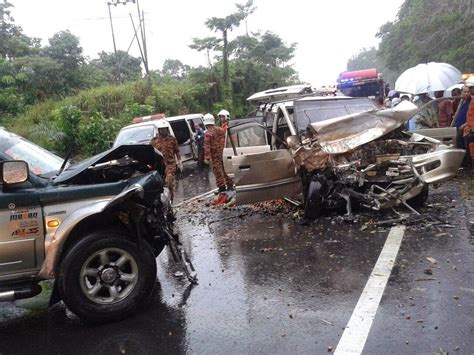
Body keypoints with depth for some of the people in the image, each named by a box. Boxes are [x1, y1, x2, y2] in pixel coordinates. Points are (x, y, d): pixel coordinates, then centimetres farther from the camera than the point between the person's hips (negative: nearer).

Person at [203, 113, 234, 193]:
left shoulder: (208, 134, -11)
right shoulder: (221, 130, 9)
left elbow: (207, 147, -16)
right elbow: (226, 141, 17)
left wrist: (207, 157, -14)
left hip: (216, 156, -6)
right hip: (224, 154, 6)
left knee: (218, 171, 0)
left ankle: (222, 187, 1)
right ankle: (230, 185, 21)